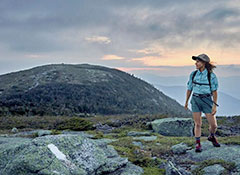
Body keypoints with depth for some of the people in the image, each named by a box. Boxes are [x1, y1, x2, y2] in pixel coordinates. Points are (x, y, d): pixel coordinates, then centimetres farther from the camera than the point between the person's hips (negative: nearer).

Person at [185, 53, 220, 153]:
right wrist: (186, 102, 16)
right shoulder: (193, 74, 1)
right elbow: (189, 89, 10)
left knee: (213, 125, 1)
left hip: (207, 101, -1)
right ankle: (198, 144, 11)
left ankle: (211, 137, 33)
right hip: (195, 100, 2)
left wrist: (215, 106, -10)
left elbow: (214, 91, -6)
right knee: (197, 124, -1)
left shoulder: (211, 75, -9)